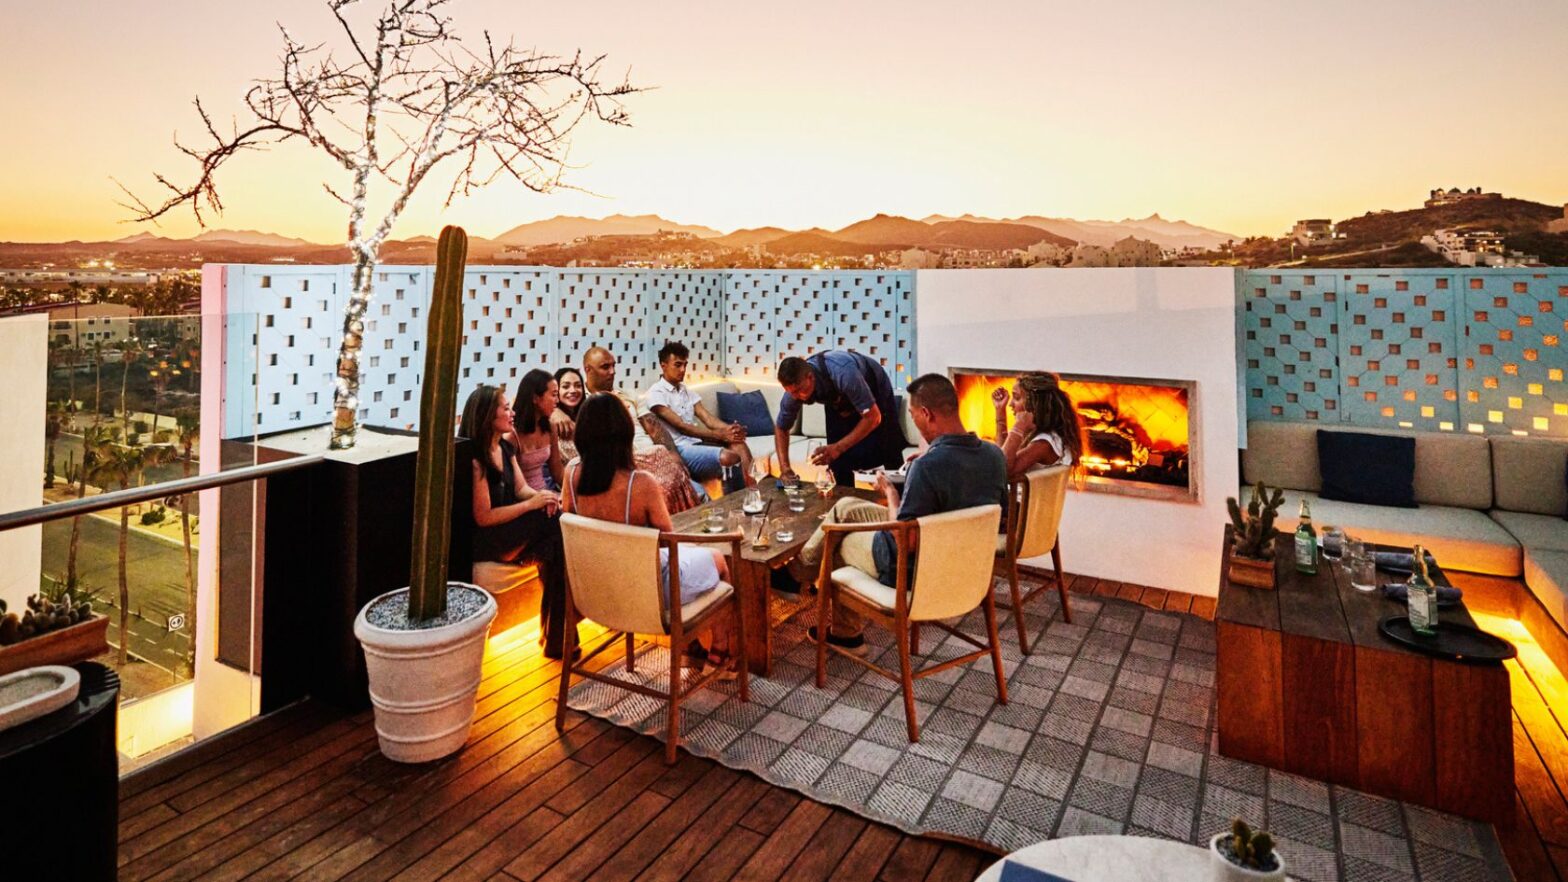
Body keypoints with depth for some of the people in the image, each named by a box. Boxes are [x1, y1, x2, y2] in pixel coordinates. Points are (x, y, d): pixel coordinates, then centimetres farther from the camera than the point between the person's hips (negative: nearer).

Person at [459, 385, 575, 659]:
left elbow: (521, 488, 8)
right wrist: (532, 504, -20)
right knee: (555, 524, -23)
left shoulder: (506, 447, 9)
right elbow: (483, 517, -19)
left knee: (559, 522, -19)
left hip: (509, 525, 8)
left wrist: (542, 495, -15)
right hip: (484, 539, -8)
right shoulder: (474, 460, -18)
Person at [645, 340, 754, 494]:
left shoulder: (686, 390, 19)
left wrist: (729, 428, -17)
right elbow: (681, 426, -14)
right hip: (680, 449, -7)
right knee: (729, 457, -31)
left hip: (697, 443, 7)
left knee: (740, 446, -22)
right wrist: (720, 435, -20)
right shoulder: (656, 393, -6)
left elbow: (707, 418, 6)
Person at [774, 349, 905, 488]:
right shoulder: (796, 386, -27)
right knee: (838, 460, -5)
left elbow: (873, 417, -38)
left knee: (891, 460, 2)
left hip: (876, 392, -4)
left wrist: (838, 448, -44)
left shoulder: (842, 373, -45)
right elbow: (781, 428, -10)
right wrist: (784, 468, -21)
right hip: (840, 402, 4)